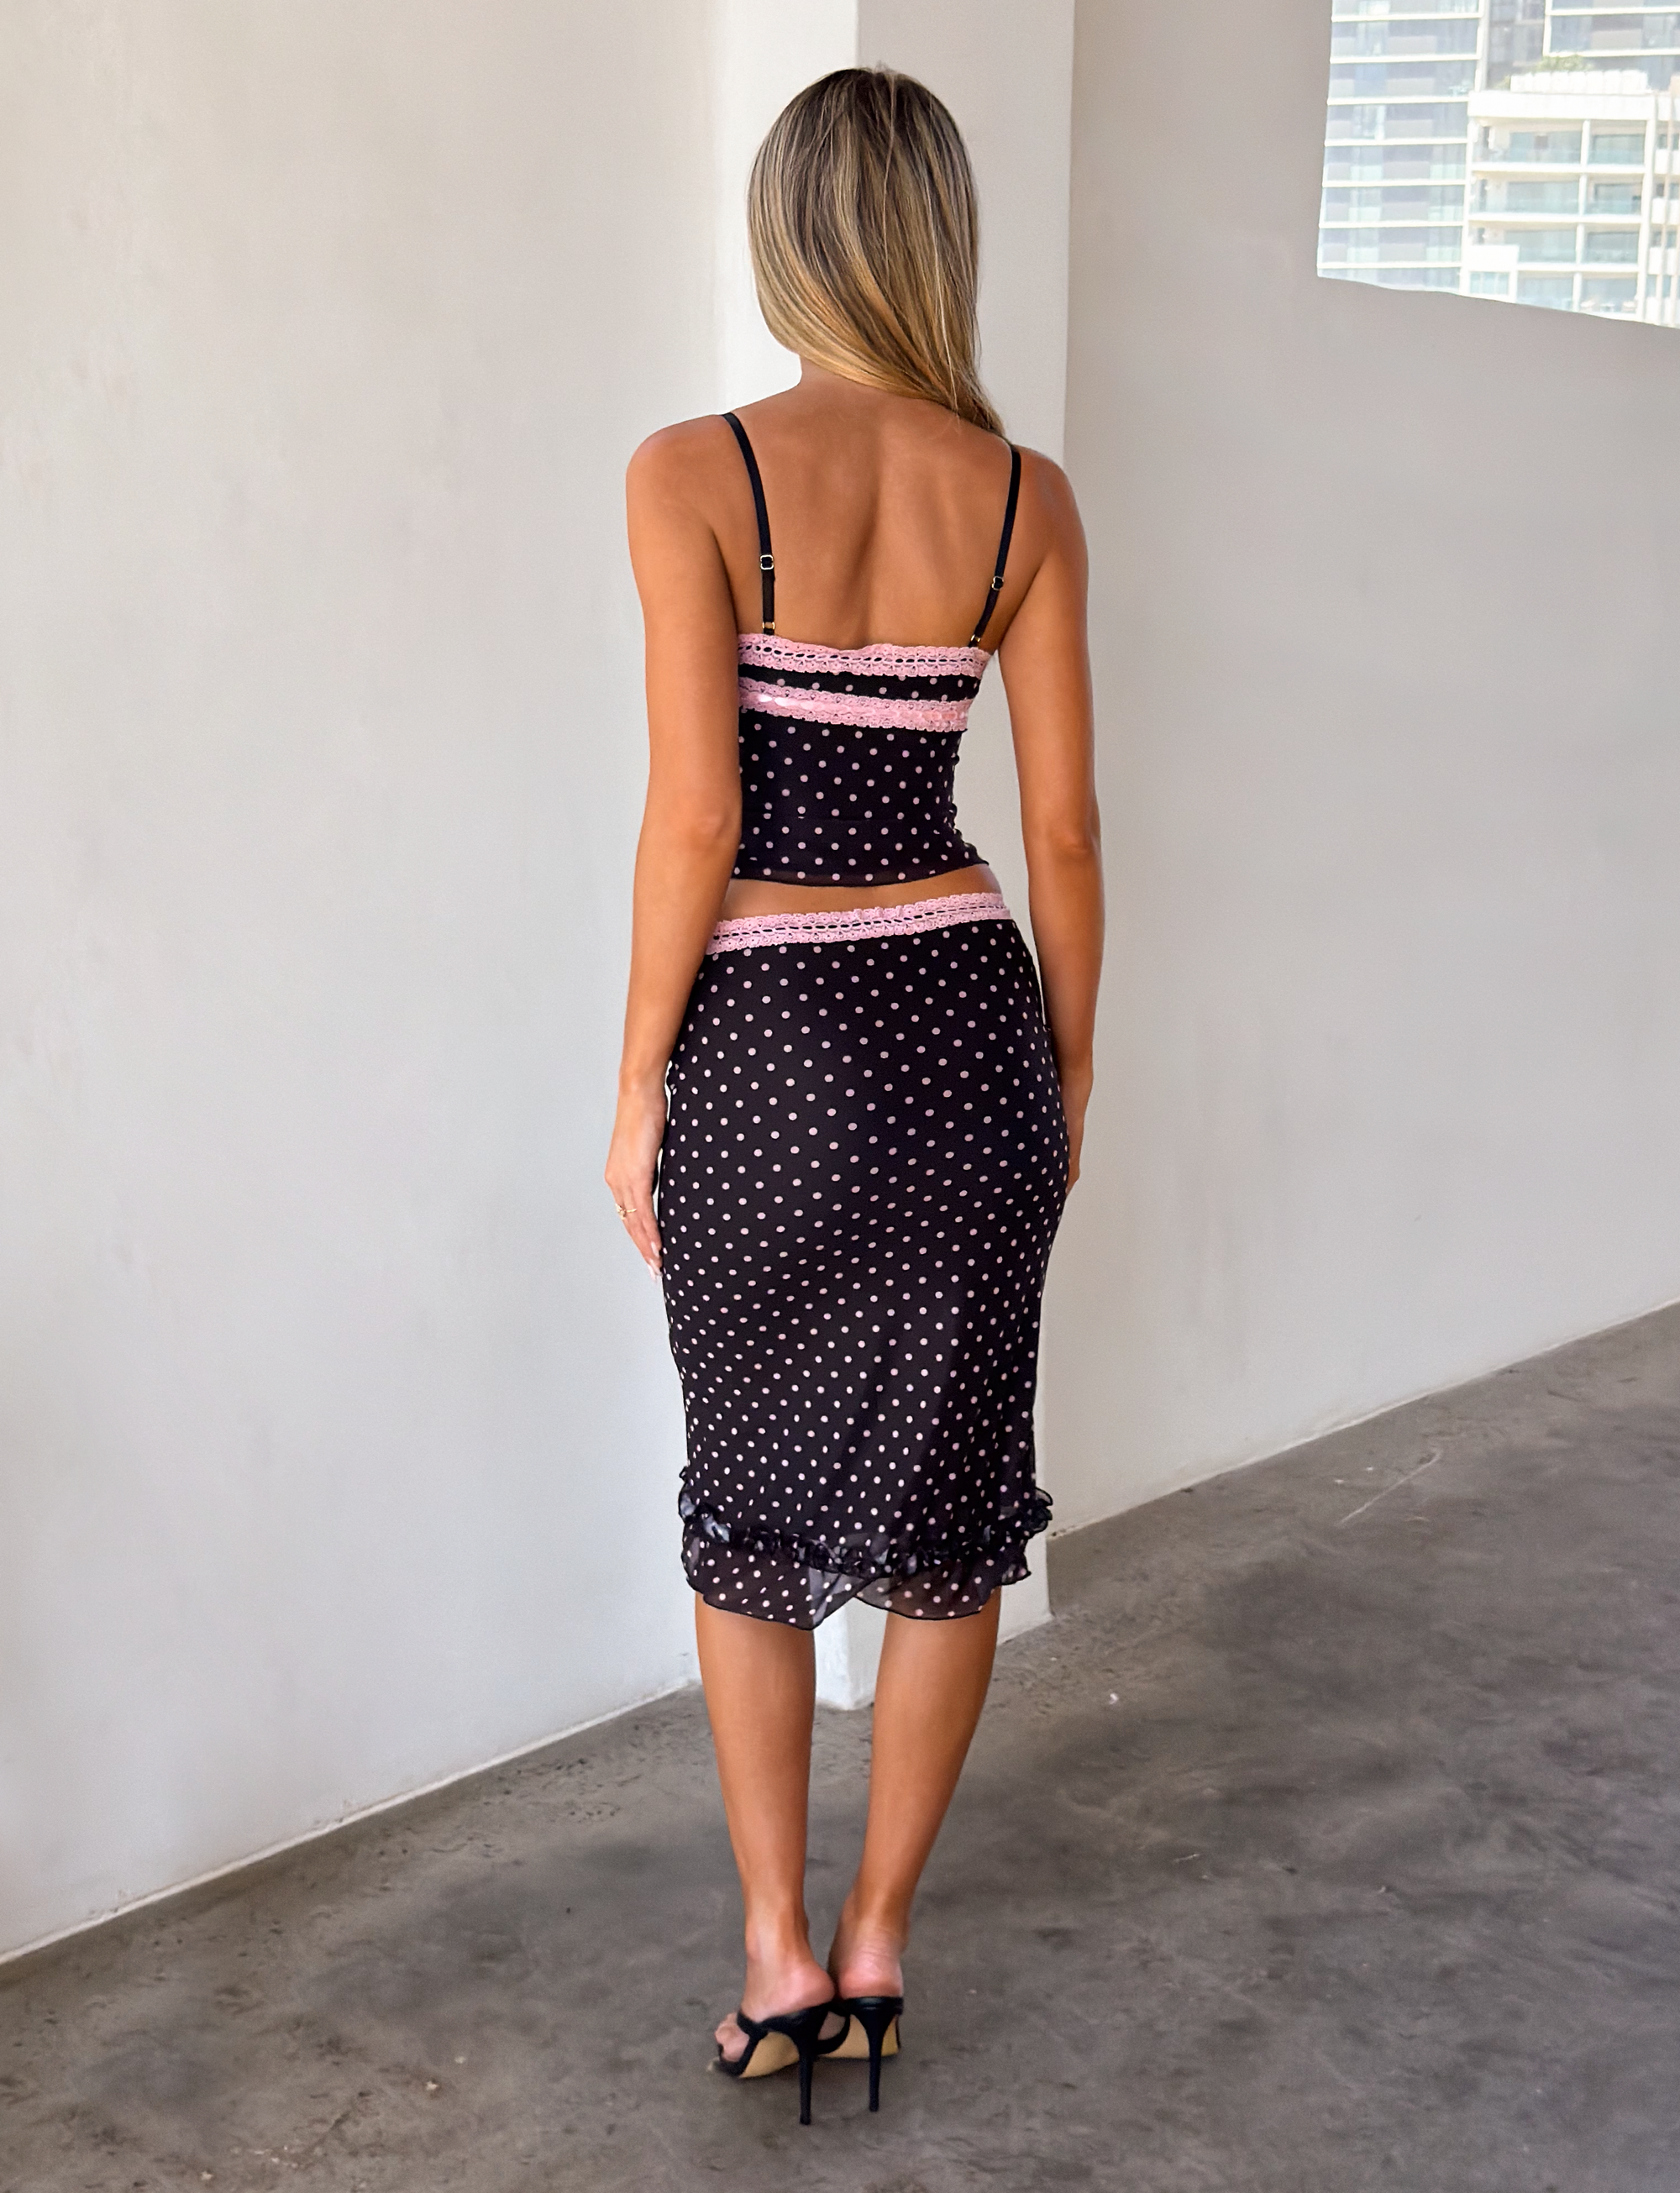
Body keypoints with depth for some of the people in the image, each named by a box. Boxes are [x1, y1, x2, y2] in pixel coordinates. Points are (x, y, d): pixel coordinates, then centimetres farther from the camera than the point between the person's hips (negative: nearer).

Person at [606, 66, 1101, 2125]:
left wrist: (636, 1090, -4)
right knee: (950, 1504, 16)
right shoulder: (1027, 497, 0)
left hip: (766, 1046, -2)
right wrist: (1070, 1071, 13)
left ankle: (777, 1958, 23)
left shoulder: (696, 473, -10)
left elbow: (694, 818, -14)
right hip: (964, 1019, 3)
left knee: (748, 1502, 17)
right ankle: (877, 1946, 28)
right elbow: (1063, 826, 1)